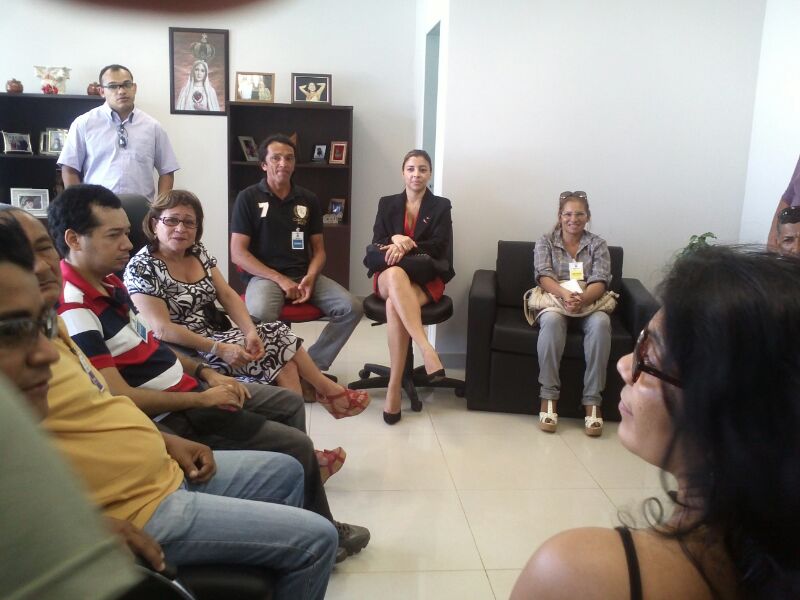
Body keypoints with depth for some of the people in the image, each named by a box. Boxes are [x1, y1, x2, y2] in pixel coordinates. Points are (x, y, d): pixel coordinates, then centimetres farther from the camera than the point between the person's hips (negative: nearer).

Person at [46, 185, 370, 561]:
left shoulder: (108, 283, 6)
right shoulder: (74, 312, -25)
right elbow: (121, 398, -26)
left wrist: (204, 373, 5)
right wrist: (202, 399, -19)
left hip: (187, 387, 10)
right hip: (171, 416, -10)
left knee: (291, 404, 18)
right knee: (297, 448, -8)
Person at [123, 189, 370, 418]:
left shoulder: (198, 252, 6)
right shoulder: (141, 269, -15)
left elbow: (228, 296, 2)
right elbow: (162, 329, -22)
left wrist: (250, 331, -16)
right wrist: (219, 349, -27)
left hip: (217, 334, 7)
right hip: (186, 351, -7)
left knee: (279, 335, -10)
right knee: (276, 351, -15)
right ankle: (328, 390, 5)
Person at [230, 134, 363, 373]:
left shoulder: (308, 199, 14)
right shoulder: (248, 198, 2)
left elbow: (318, 249, 15)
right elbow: (238, 253, -4)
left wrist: (310, 277, -9)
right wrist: (279, 279, -14)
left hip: (304, 275, 4)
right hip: (264, 276, -4)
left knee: (352, 307, -18)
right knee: (260, 313, -38)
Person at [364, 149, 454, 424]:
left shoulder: (441, 206, 8)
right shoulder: (387, 204, 14)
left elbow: (439, 247, -5)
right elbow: (376, 246, 5)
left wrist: (407, 246, -21)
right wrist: (395, 240, -18)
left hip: (427, 279, -1)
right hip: (388, 276, 1)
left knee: (394, 305, -36)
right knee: (396, 273, -40)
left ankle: (395, 386, -39)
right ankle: (427, 349, -53)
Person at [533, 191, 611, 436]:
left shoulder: (598, 244, 10)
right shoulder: (545, 242, 9)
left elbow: (600, 281, -6)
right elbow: (544, 276, -8)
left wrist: (582, 299, -29)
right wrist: (565, 294, -30)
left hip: (590, 303, 1)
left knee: (601, 323, -34)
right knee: (552, 320, -37)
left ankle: (592, 402, -31)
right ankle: (548, 398, -31)